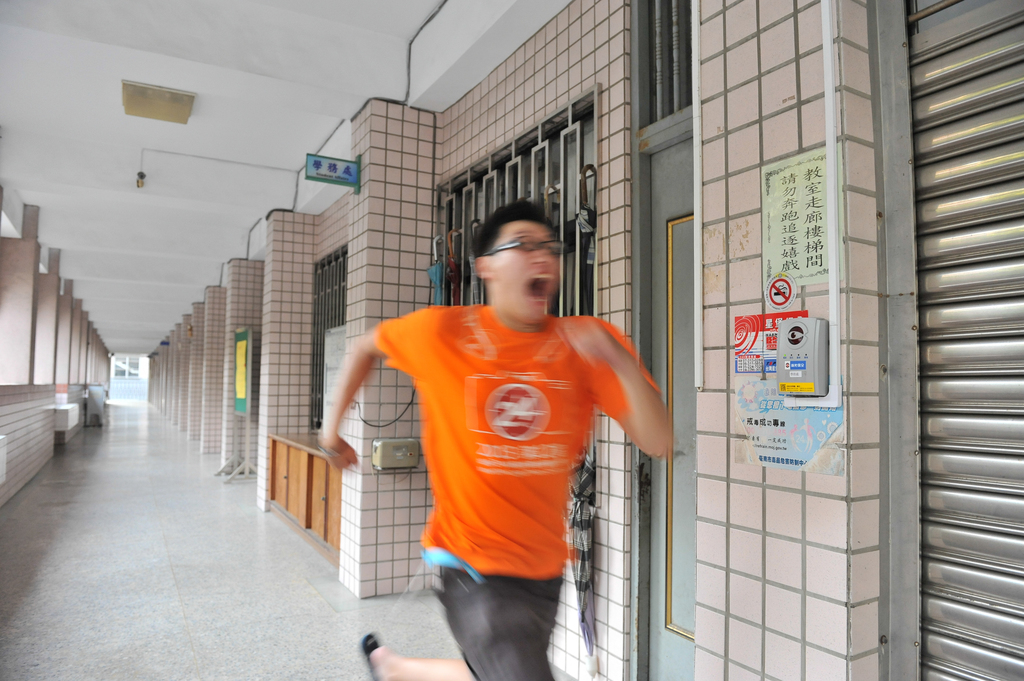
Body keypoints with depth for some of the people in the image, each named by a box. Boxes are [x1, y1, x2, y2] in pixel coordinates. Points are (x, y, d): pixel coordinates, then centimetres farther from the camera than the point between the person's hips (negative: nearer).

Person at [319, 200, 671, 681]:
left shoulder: (588, 343, -8)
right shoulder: (441, 331, -11)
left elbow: (658, 443, -14)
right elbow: (365, 347, 9)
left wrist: (620, 361, -29)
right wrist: (332, 425, 11)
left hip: (545, 567, 4)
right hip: (472, 565, -4)